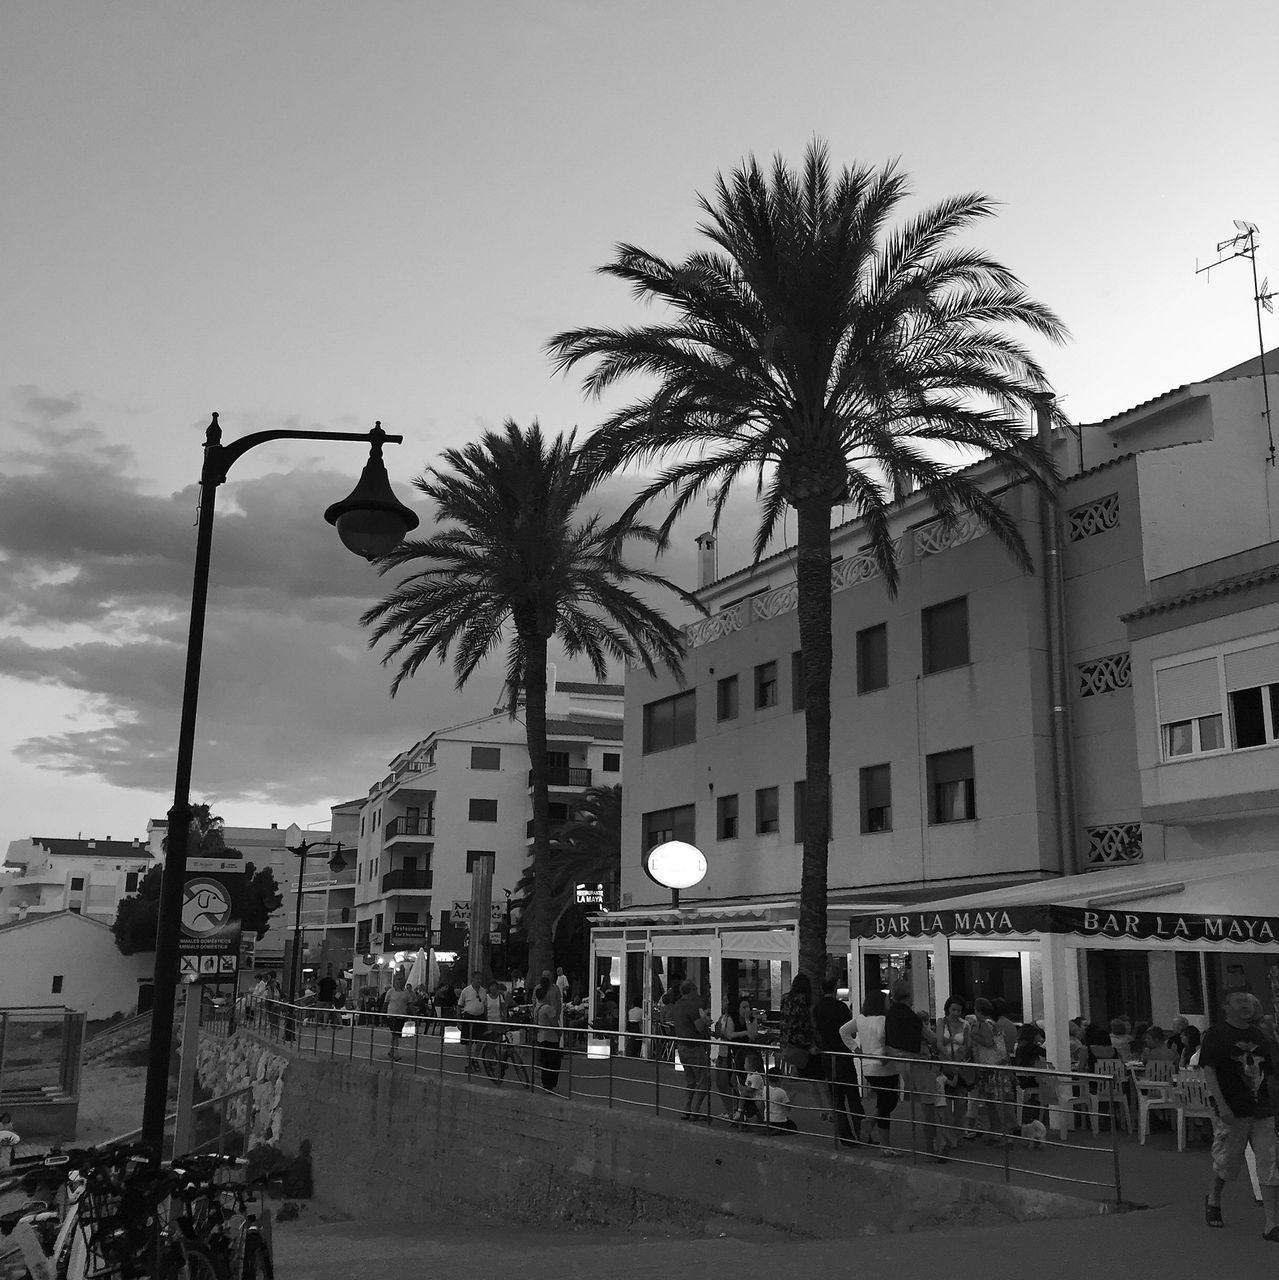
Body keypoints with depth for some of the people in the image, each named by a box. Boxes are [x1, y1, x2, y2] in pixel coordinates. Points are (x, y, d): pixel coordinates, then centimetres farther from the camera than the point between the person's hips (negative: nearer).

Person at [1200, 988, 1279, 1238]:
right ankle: (1213, 1201, 34)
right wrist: (1222, 1105, -19)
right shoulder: (1215, 1034, -5)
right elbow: (1208, 1070, -11)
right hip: (1231, 1112, -5)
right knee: (1227, 1162, 6)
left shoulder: (1258, 1035, 12)